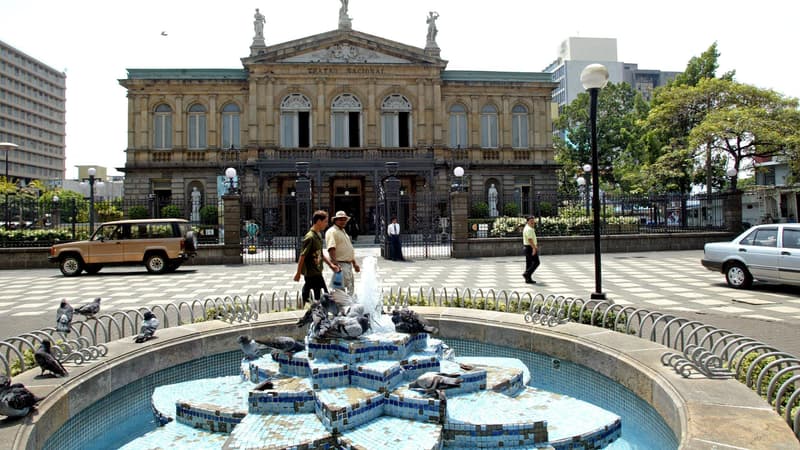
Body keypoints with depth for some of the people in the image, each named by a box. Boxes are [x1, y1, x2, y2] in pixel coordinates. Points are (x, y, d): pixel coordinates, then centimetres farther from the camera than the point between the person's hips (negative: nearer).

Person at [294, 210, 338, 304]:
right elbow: (302, 256, -16)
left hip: (317, 272, 9)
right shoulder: (310, 237, -19)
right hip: (312, 273, -9)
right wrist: (298, 273, -13)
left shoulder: (319, 235, 10)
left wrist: (331, 264, 15)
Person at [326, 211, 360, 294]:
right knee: (342, 288, -12)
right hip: (340, 265, -10)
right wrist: (335, 264, -29)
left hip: (348, 264, 10)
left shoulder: (343, 231, 20)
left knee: (351, 289, 14)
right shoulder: (332, 232, -10)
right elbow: (331, 249, -21)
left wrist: (354, 263, 24)